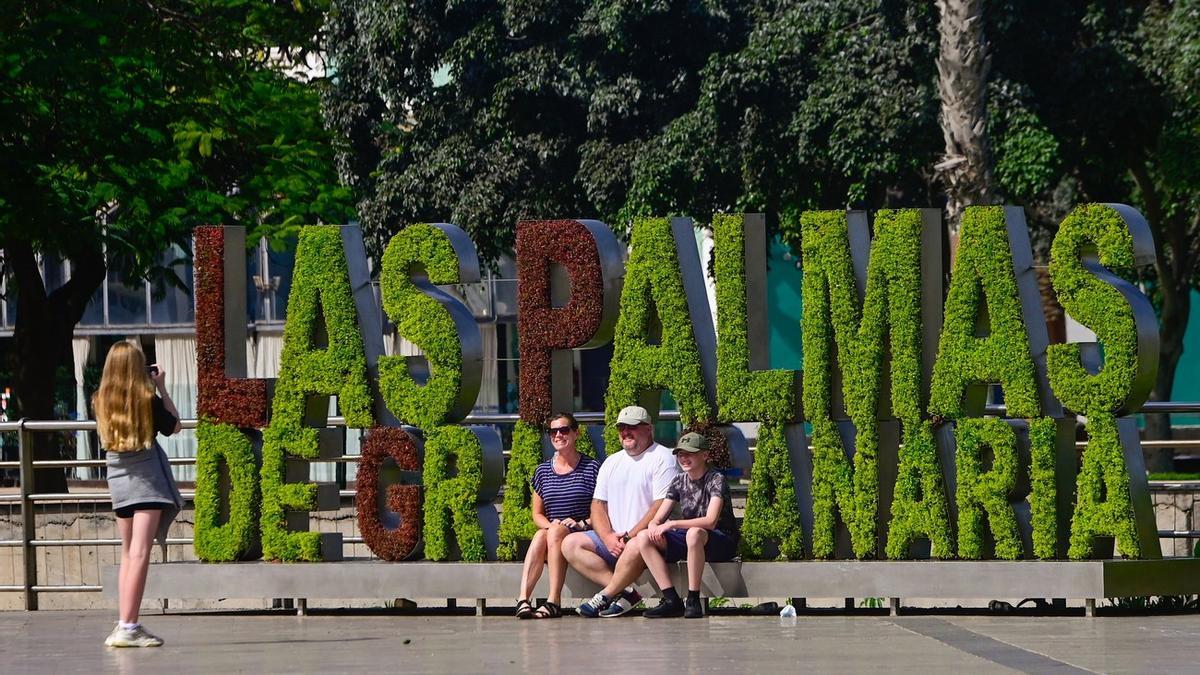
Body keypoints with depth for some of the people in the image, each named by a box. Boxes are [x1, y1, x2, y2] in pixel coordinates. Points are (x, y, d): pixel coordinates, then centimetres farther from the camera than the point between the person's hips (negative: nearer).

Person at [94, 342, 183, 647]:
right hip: (147, 478, -5)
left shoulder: (101, 401, 0)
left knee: (128, 553, 15)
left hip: (119, 479, 5)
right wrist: (161, 388, 5)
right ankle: (128, 627, -16)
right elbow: (173, 426, 2)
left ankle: (123, 625, 13)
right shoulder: (147, 399, -12)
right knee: (140, 553, -9)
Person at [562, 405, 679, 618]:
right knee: (571, 544, -11)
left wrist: (630, 537, -18)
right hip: (613, 539, 8)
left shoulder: (662, 458, -3)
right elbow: (598, 504, 13)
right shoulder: (612, 462, 19)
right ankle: (623, 591, -22)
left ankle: (605, 596, -20)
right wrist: (608, 537, -7)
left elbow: (662, 507, -13)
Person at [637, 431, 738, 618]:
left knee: (694, 533, -41)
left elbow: (710, 521, -26)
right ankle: (672, 601, -22)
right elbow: (657, 519, 6)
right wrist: (654, 527, -20)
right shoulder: (680, 482, 8)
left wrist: (671, 524, -28)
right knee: (643, 538, -15)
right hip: (689, 541, 7)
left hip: (722, 542, -7)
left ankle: (693, 601, -33)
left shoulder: (716, 480, -12)